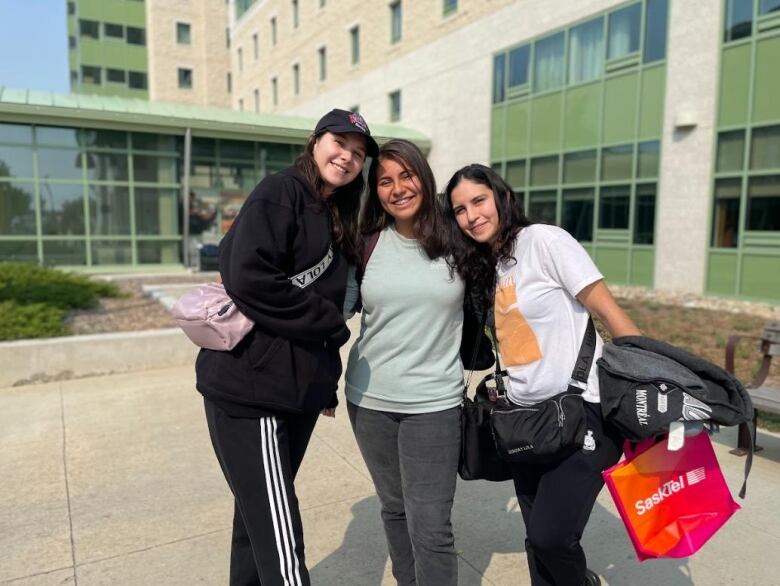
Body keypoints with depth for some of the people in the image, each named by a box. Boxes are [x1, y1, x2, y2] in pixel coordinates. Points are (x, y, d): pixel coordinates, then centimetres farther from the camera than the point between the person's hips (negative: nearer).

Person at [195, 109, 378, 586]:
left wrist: (326, 381, 13)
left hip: (297, 389, 8)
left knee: (260, 513, 20)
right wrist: (331, 326, -13)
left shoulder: (336, 221, 17)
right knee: (277, 531, -4)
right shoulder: (280, 193, -8)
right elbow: (248, 278, -22)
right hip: (250, 387, -8)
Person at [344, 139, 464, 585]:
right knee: (394, 508, 19)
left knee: (430, 526, -2)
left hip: (434, 403, -2)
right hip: (369, 398, 3)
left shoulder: (457, 242, -4)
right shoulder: (368, 244, 0)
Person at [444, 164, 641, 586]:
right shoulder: (484, 266, 12)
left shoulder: (544, 240, -9)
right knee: (538, 540, 11)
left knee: (550, 536, -9)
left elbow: (607, 310, -11)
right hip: (525, 417, 7)